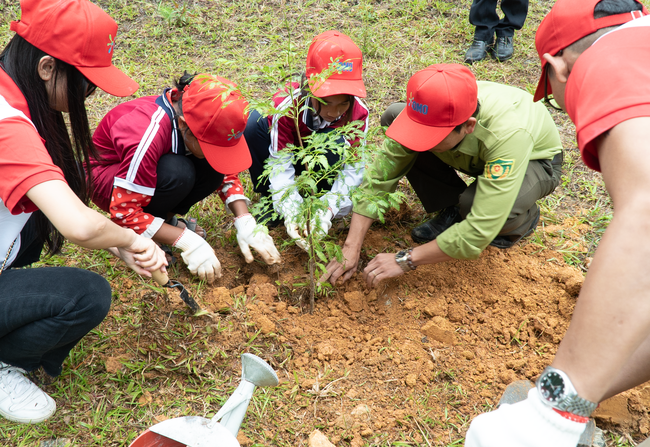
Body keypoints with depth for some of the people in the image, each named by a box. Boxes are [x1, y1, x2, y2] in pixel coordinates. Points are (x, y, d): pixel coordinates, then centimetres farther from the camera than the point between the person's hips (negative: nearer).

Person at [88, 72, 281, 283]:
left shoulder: (203, 120, -21)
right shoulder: (148, 135, -38)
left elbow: (227, 172, -6)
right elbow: (123, 211, -33)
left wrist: (246, 224, -19)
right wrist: (187, 242, -34)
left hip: (151, 166, 6)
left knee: (214, 168, -21)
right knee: (177, 173, -36)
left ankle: (166, 217, -3)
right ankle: (137, 237, -12)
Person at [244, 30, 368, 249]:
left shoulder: (358, 112, -29)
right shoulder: (285, 104, -34)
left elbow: (354, 167, -30)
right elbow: (281, 165, -34)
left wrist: (329, 207, -46)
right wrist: (290, 211, -48)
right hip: (288, 153, 1)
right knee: (252, 122, -30)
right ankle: (269, 200, -12)